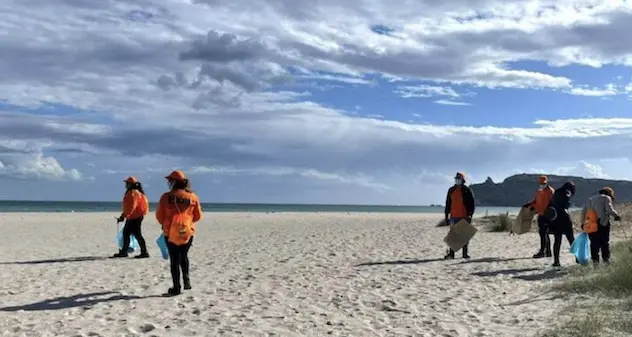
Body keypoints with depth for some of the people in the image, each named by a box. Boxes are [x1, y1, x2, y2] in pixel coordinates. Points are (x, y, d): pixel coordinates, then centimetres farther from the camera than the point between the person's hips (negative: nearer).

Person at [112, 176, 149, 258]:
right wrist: (124, 215, 25)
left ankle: (144, 252, -5)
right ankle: (123, 252, 23)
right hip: (132, 217, 11)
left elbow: (131, 206, -24)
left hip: (135, 217, -11)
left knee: (136, 234, -8)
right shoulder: (131, 192, 16)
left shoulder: (133, 193, -17)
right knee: (126, 232, 15)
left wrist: (123, 216, -23)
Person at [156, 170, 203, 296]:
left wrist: (165, 224, 20)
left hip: (171, 232, -2)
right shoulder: (193, 197, 0)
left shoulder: (166, 197, -7)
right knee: (184, 256, 22)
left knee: (174, 259, 5)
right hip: (188, 231, 2)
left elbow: (159, 216, -1)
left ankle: (176, 287, 5)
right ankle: (186, 279, 11)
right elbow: (198, 216, 7)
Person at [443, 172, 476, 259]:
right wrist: (446, 216, 10)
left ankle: (465, 253, 10)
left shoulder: (467, 191, 0)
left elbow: (472, 204, -2)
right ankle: (451, 253, 3)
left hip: (464, 217, -3)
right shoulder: (451, 190, 11)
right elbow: (448, 204, 14)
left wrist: (470, 215, -10)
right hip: (453, 217, 3)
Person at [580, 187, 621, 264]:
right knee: (605, 242, 5)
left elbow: (583, 211, 17)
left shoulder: (590, 199, 22)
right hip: (602, 223, -4)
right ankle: (606, 258, 4)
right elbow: (610, 210, -10)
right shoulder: (606, 198, 5)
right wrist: (616, 215, 6)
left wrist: (583, 223, 21)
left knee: (594, 242, 7)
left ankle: (595, 259, 5)